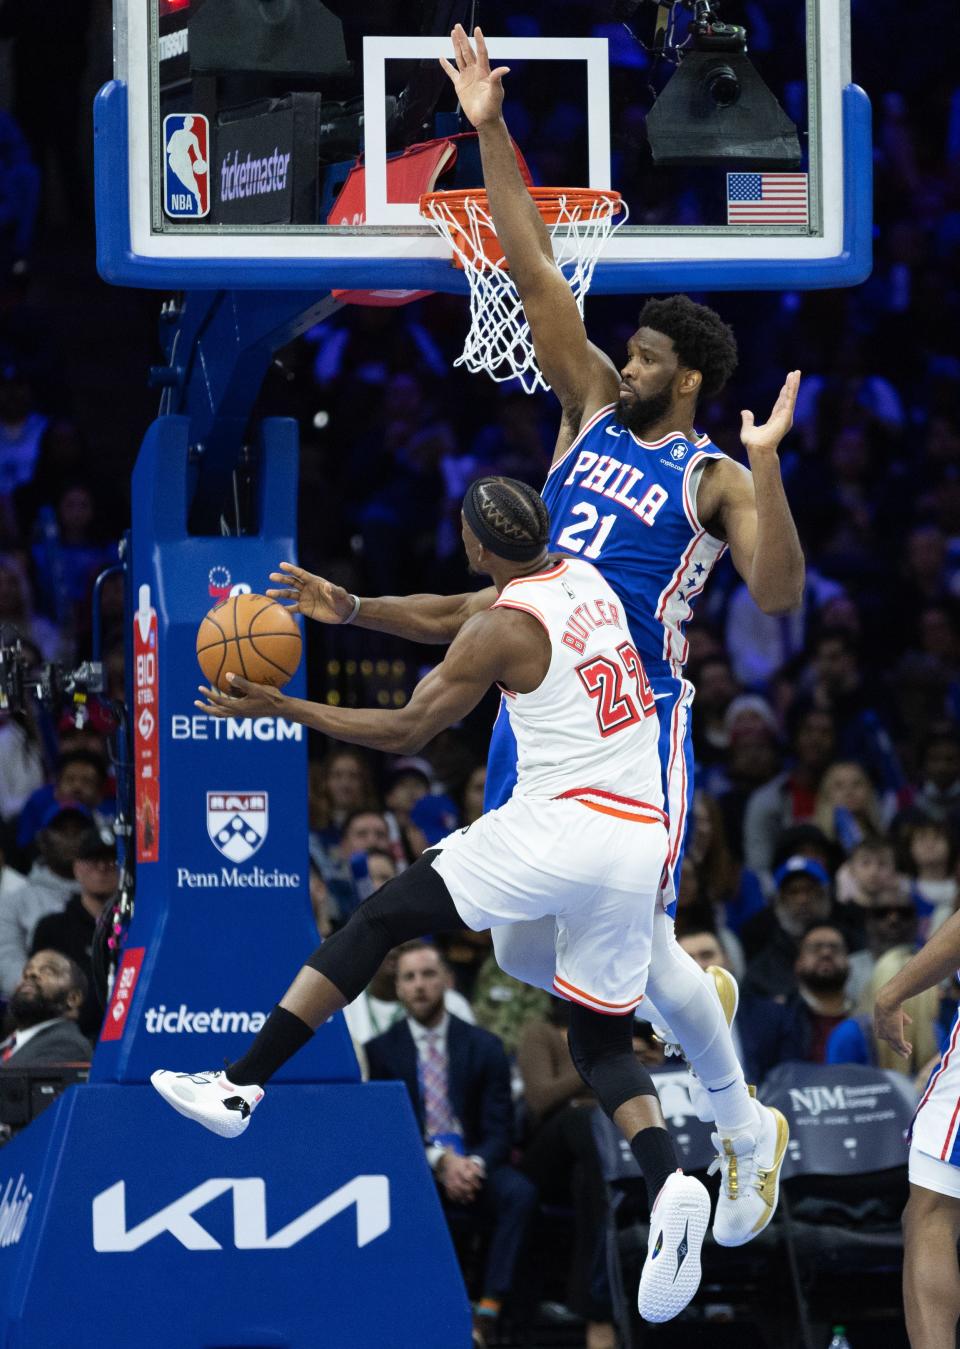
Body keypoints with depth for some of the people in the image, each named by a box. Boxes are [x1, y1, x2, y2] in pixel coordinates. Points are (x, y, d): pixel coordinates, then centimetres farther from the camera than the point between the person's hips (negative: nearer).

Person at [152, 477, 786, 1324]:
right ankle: (670, 1183, -14)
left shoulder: (504, 628, -7)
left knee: (379, 922, 5)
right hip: (640, 841, 7)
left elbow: (407, 733, -1)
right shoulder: (585, 580, 15)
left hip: (558, 825, -7)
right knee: (601, 1040, 14)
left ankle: (239, 1088, 5)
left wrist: (288, 710, 5)